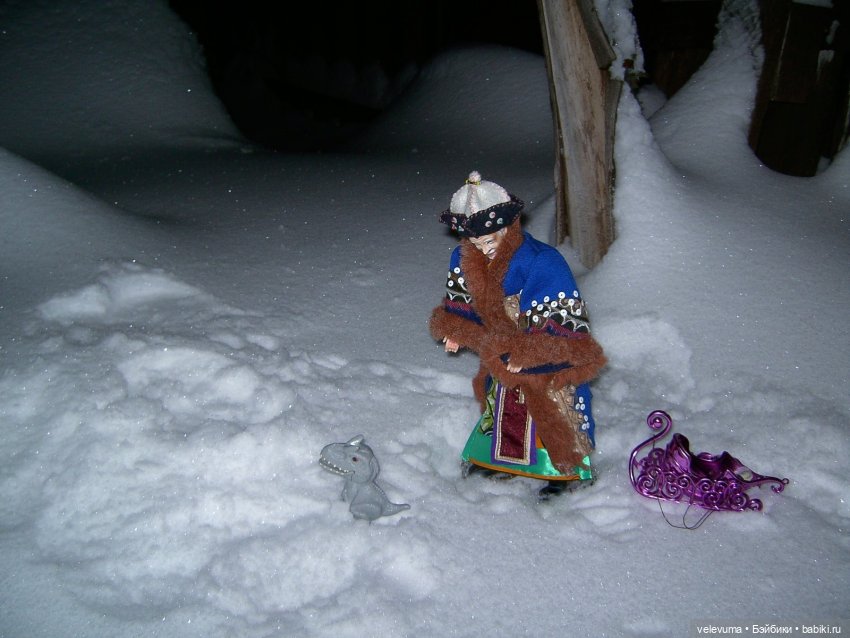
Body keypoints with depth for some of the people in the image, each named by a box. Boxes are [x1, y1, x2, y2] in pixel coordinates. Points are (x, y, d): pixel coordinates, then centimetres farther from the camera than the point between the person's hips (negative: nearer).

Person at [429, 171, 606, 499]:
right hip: (501, 353, 7)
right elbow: (461, 299, 6)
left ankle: (566, 469, 27)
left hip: (546, 359, -7)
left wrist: (529, 352, -31)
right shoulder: (464, 259, -11)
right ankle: (504, 459, 46)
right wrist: (455, 331, -10)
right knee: (502, 406, 23)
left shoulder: (544, 263, -32)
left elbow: (562, 320, -29)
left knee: (551, 413, 4)